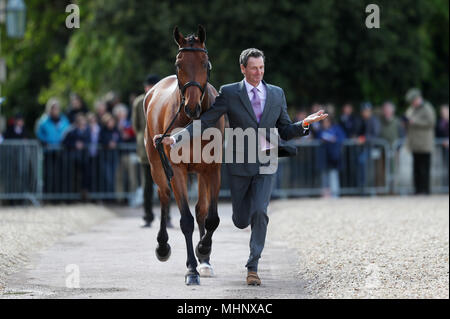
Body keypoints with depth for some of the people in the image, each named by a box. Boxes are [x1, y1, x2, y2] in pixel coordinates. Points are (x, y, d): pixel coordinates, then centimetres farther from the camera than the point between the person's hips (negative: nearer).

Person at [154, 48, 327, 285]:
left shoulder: (277, 94, 5)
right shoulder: (229, 93, -4)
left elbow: (285, 132, 11)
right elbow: (204, 122, -8)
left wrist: (304, 124, -10)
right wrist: (175, 139, -21)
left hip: (265, 167, 1)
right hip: (239, 166, -1)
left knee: (260, 213, -18)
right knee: (241, 221, 7)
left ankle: (253, 267, -7)